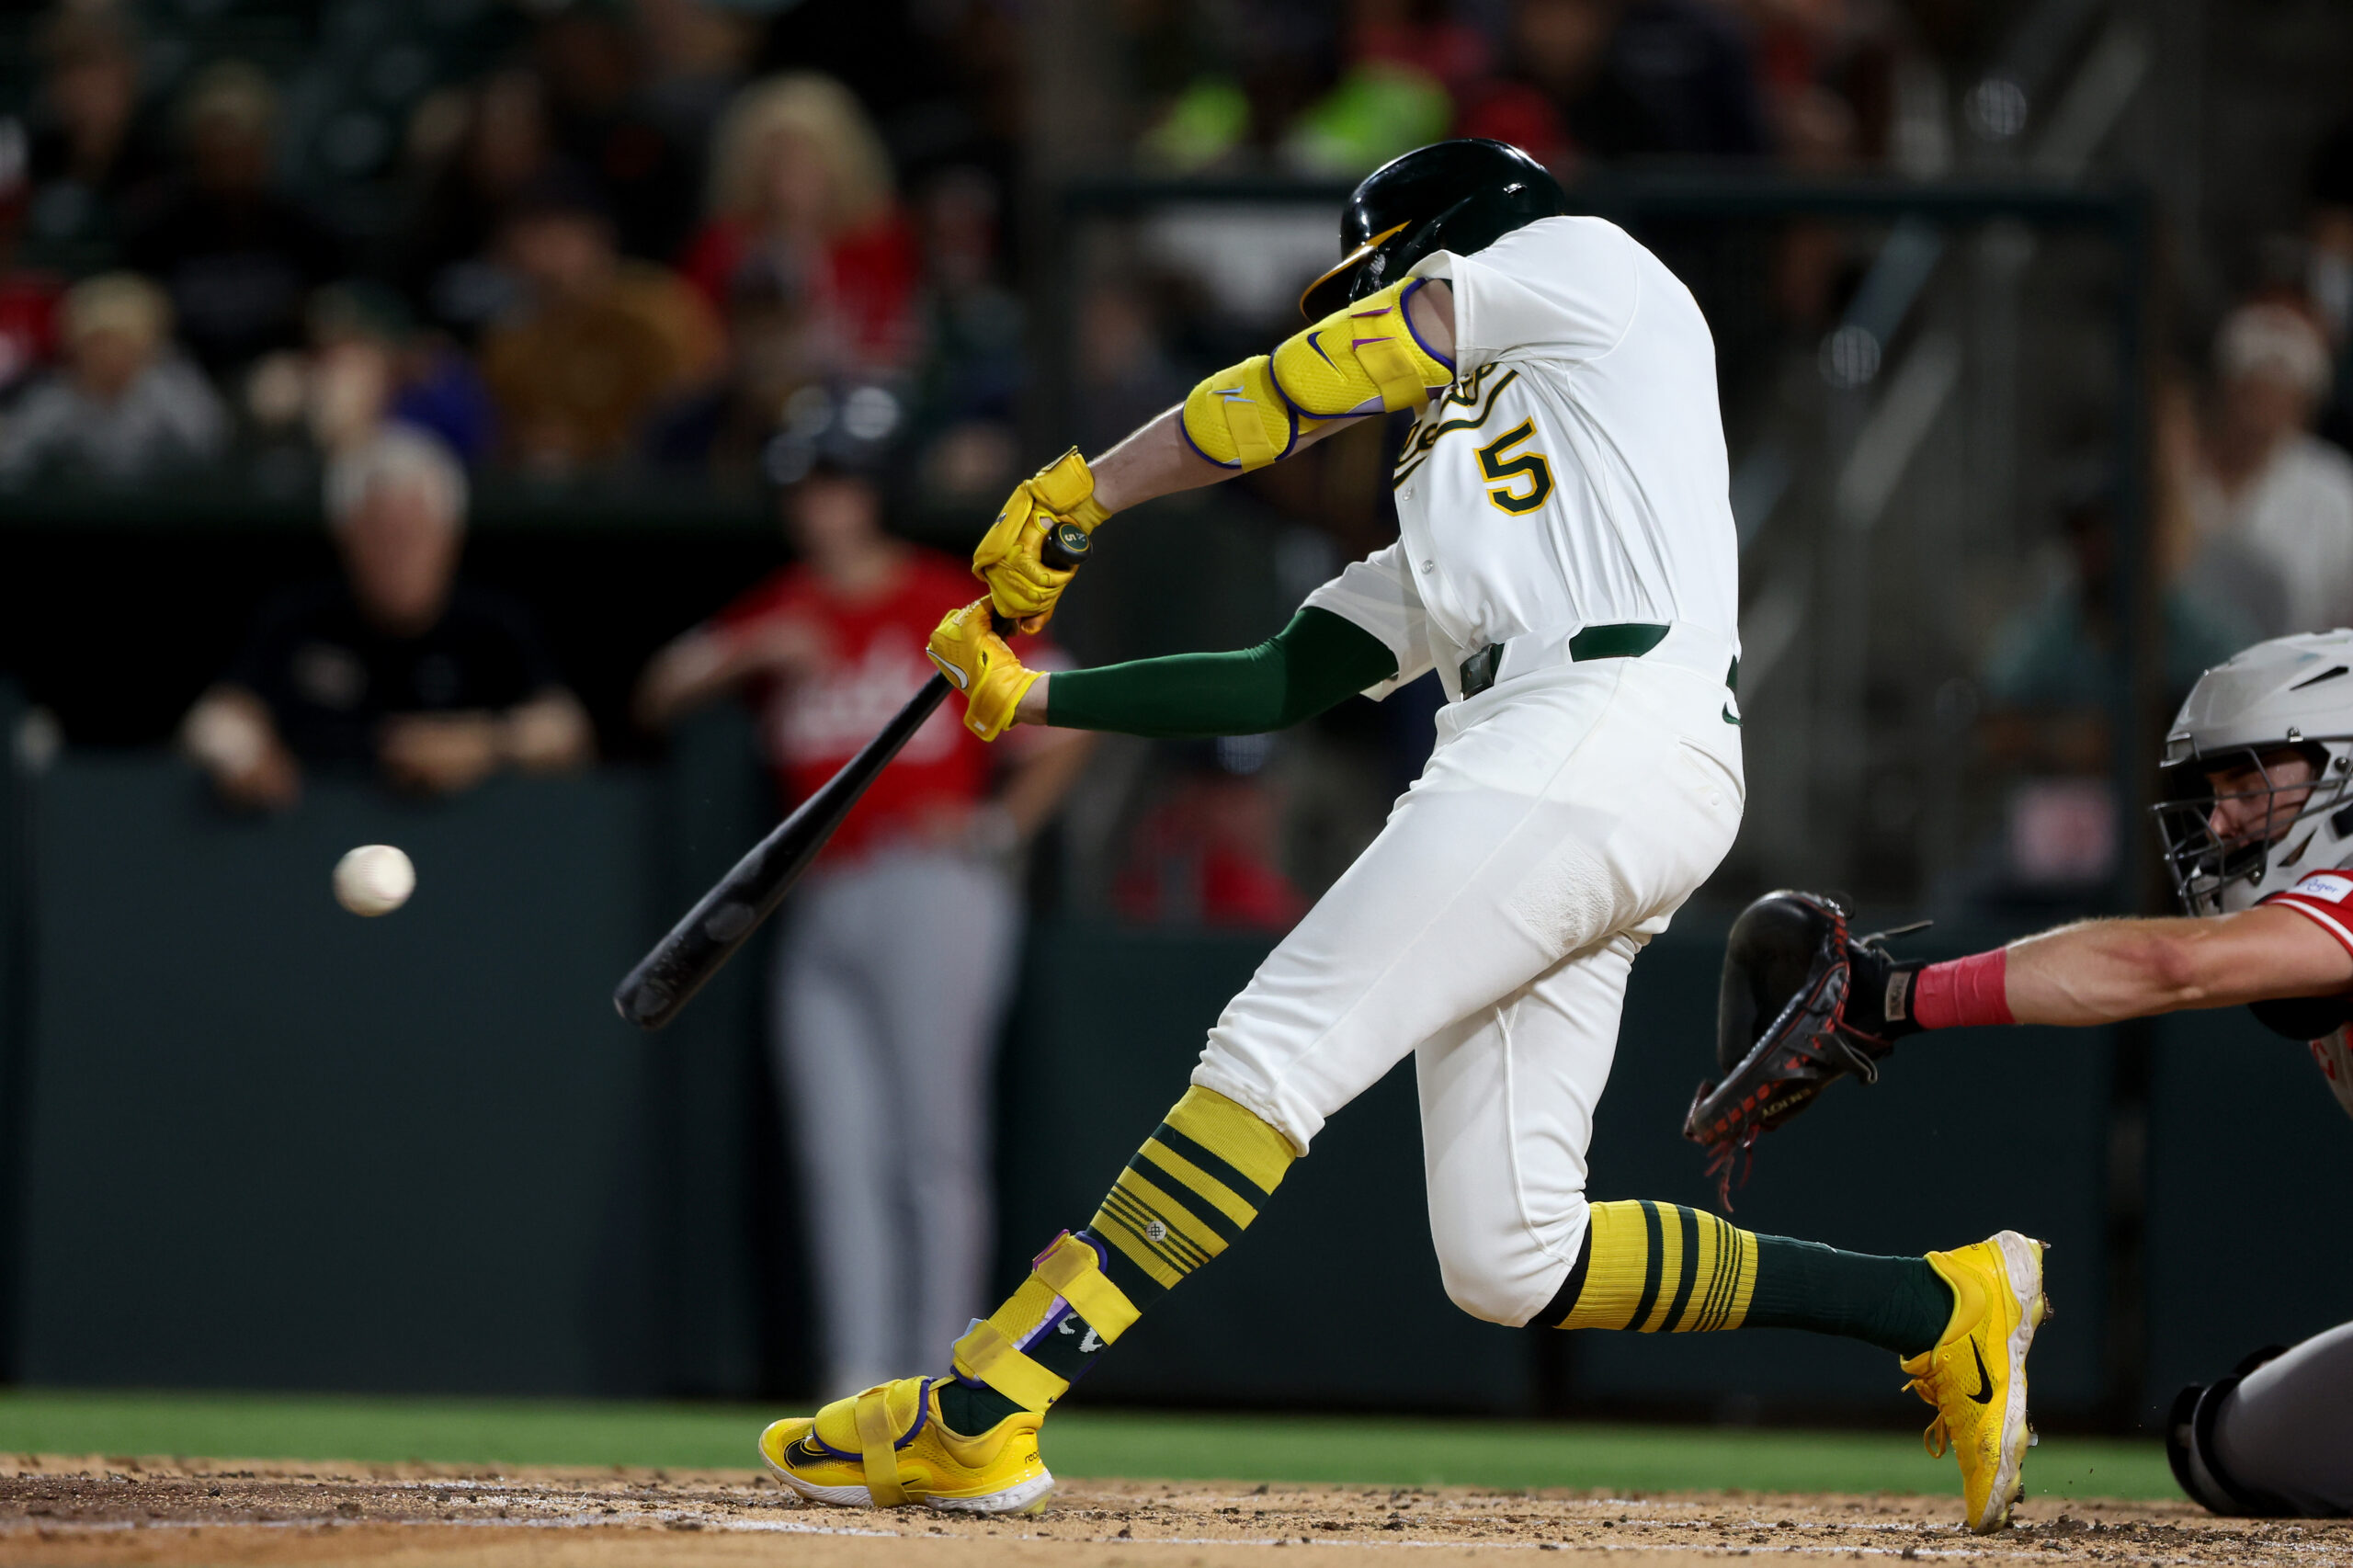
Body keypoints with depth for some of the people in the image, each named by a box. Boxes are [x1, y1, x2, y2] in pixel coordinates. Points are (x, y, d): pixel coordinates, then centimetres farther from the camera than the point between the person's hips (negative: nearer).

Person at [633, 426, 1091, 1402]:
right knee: (840, 1155, -1)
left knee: (935, 1145, -10)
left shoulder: (949, 603, 4)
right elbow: (658, 698, 8)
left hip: (931, 890, -5)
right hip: (820, 909, 5)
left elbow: (1063, 727, 3)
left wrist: (1000, 827, -9)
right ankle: (856, 1380, -2)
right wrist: (754, 653, -7)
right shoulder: (780, 616, 16)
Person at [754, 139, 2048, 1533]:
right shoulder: (1439, 535, 36)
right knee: (1510, 1262, 0)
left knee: (1278, 1052, -15)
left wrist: (1078, 492, 10)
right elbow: (1277, 685, 27)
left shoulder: (1585, 266, 15)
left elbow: (1318, 384, 7)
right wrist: (1030, 697, 22)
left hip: (1603, 731, -9)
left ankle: (975, 1417, -22)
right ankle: (1944, 1308, 5)